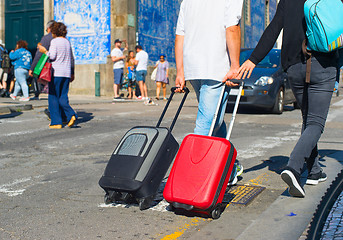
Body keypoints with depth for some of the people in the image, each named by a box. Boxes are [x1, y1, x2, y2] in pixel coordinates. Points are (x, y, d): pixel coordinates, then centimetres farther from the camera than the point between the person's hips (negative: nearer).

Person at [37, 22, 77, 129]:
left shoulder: (54, 41, -5)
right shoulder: (67, 41, 16)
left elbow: (52, 56, -15)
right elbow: (71, 58, 20)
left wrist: (44, 51, 2)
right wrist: (72, 73, 25)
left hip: (56, 73, -6)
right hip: (66, 73, 6)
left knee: (53, 97, 2)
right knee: (63, 98, 9)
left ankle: (56, 122, 2)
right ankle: (71, 115, -14)